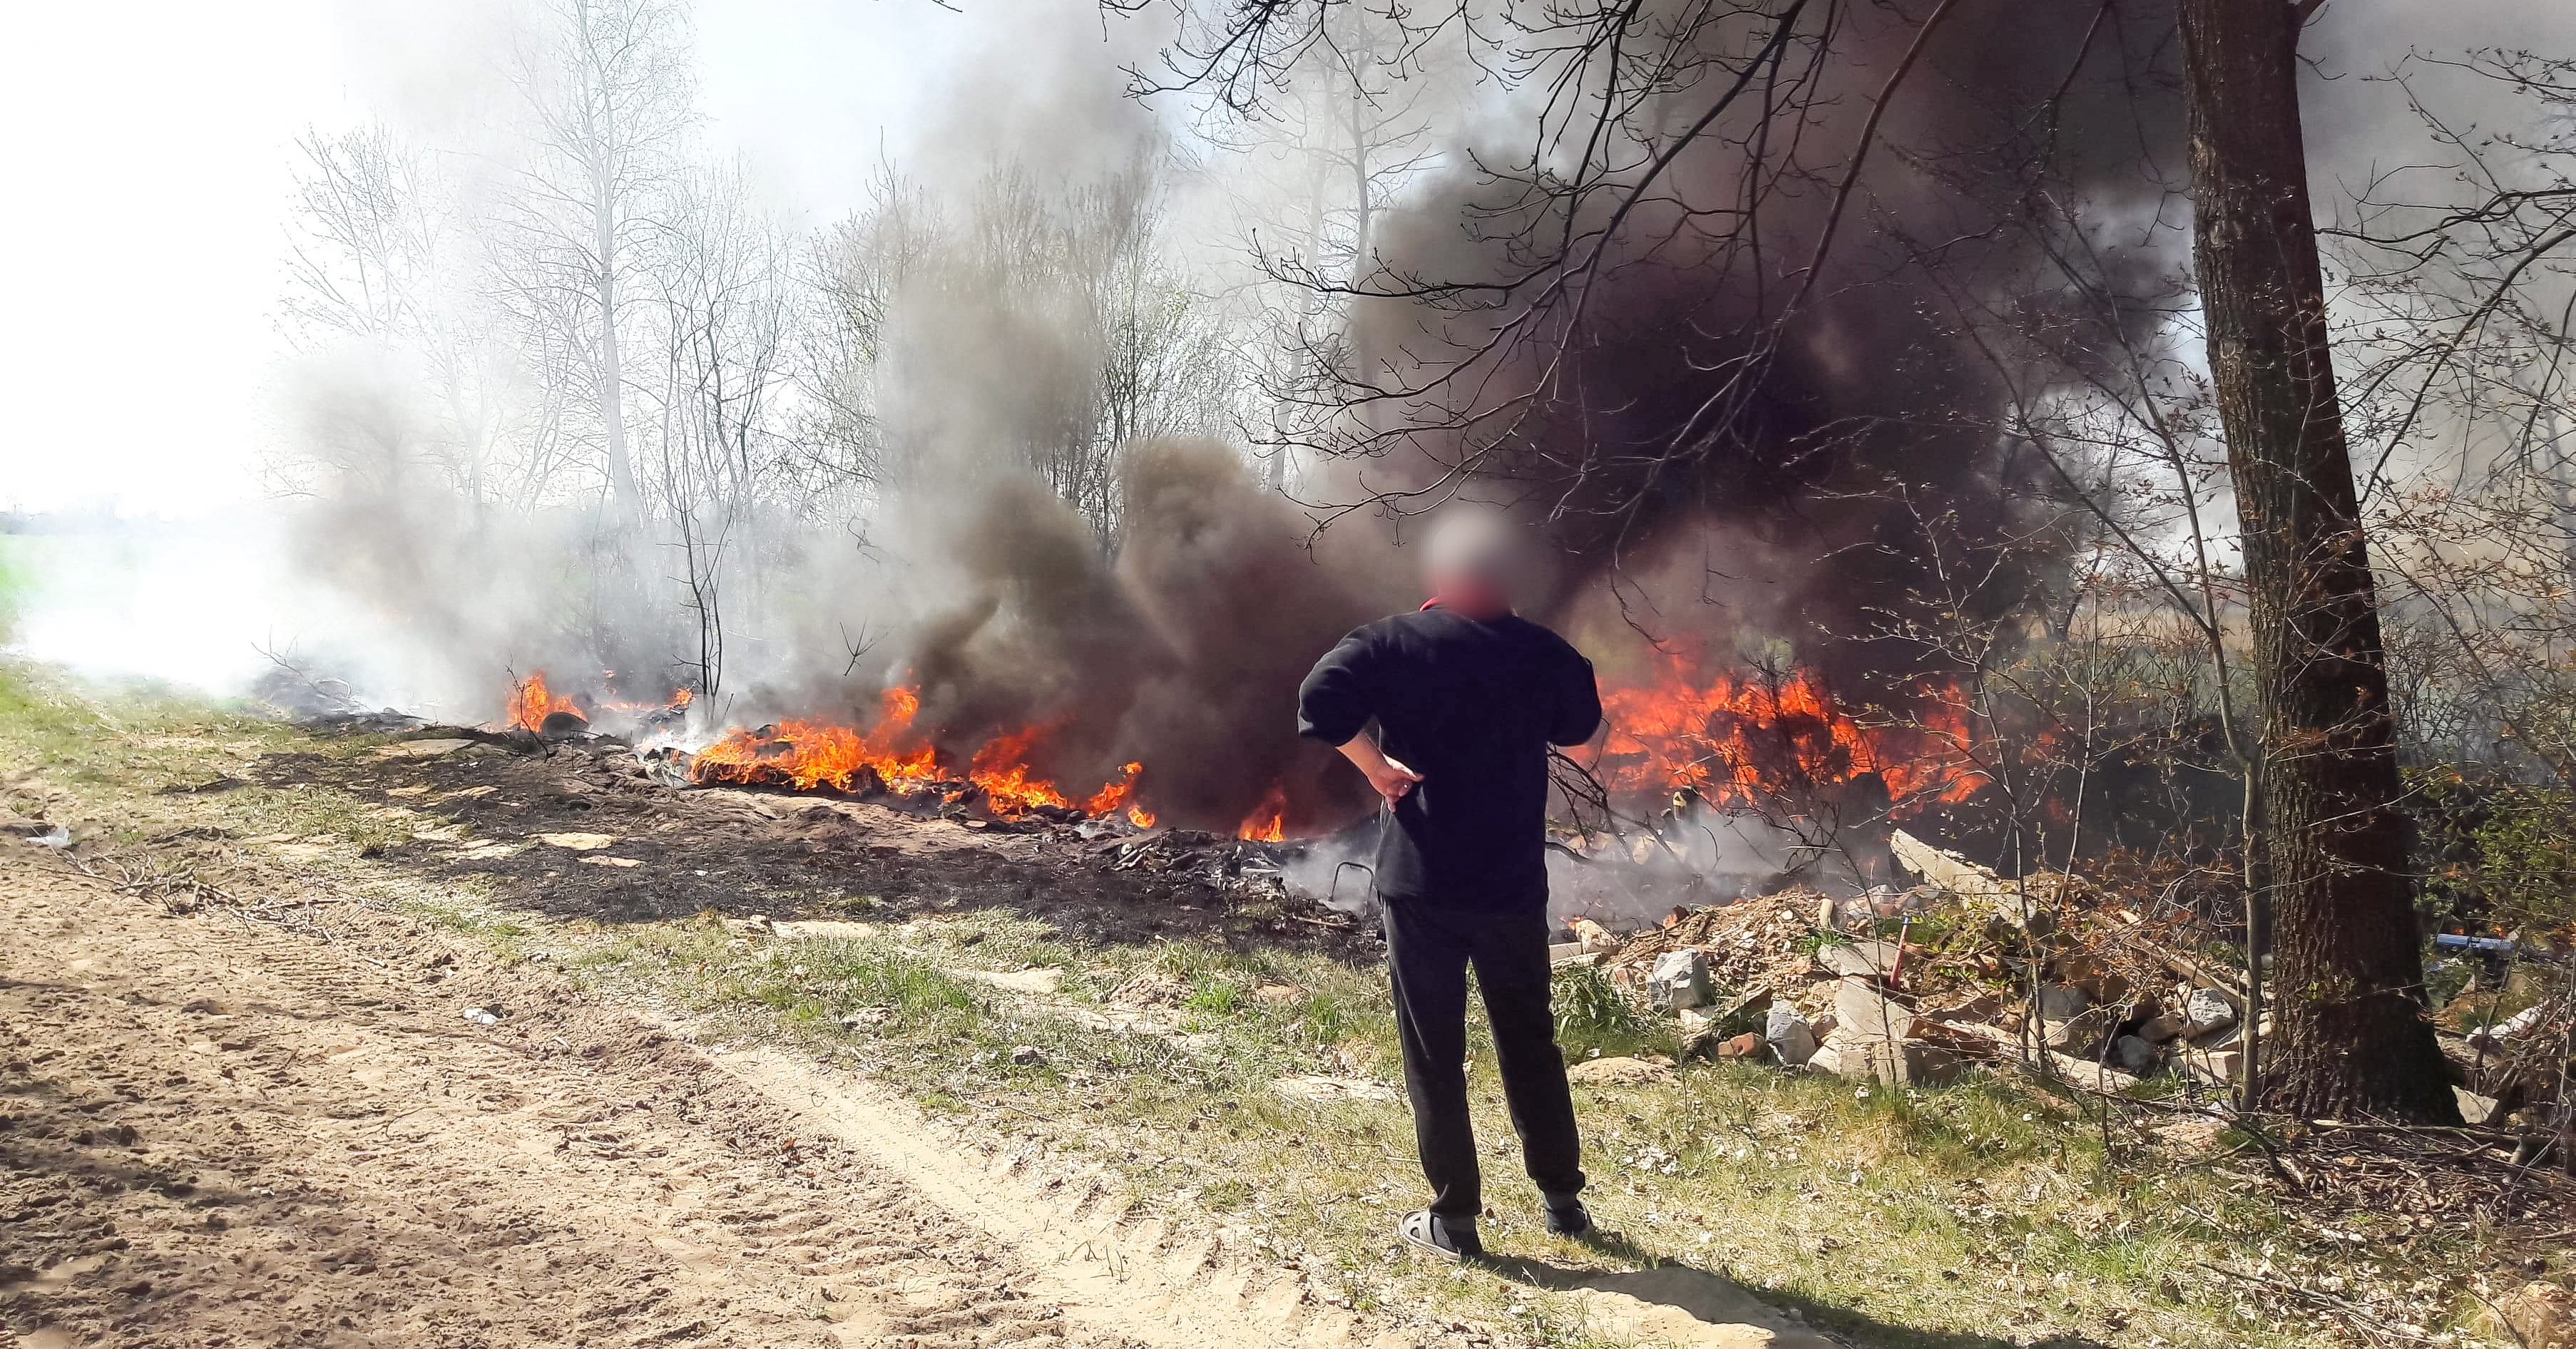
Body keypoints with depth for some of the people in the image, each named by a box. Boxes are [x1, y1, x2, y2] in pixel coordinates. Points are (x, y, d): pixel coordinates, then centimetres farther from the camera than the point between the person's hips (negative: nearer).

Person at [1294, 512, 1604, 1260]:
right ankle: (1563, 1198, 28)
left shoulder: (1395, 643, -7)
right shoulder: (1541, 651, 1)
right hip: (1513, 886, 3)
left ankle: (1454, 1218, 14)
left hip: (1419, 885, -3)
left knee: (1434, 1052, 7)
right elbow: (1578, 727, 20)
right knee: (1530, 1041, 18)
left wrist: (1374, 763, -11)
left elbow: (1321, 699, -23)